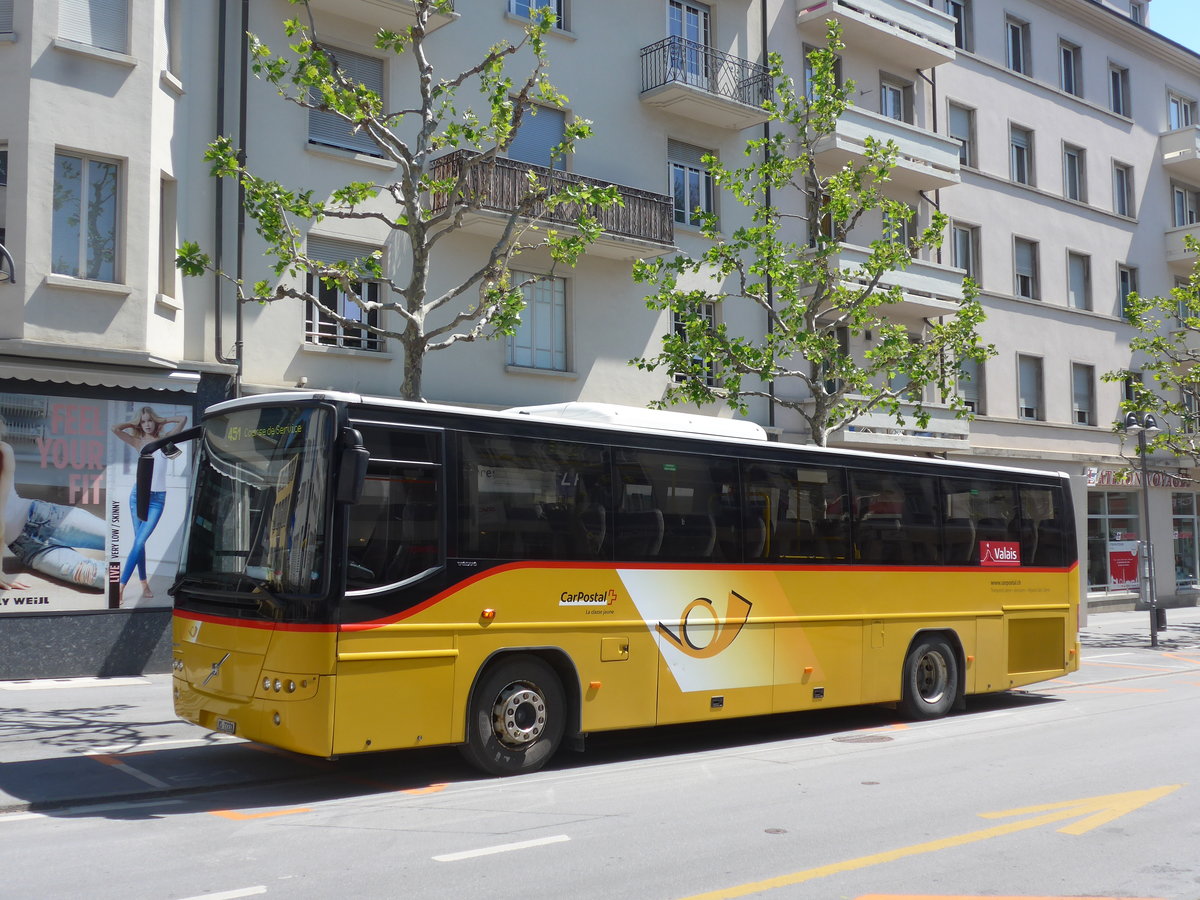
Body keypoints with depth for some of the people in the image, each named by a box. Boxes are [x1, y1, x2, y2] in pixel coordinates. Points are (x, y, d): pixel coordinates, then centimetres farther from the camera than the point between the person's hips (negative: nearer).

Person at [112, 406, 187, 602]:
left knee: (139, 542, -8)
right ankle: (144, 583, 10)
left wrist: (163, 420, 8)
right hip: (138, 494, 1)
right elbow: (115, 428, -2)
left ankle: (122, 585, -8)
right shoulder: (138, 442, 7)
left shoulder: (164, 439, 7)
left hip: (157, 499, -1)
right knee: (139, 542, 2)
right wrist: (134, 424, 9)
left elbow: (183, 419, 0)